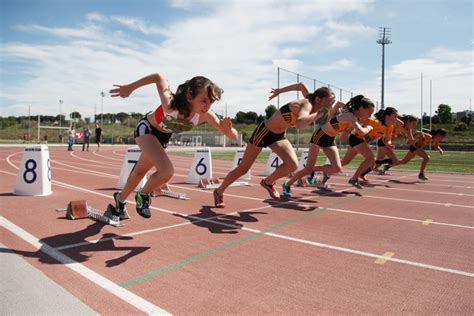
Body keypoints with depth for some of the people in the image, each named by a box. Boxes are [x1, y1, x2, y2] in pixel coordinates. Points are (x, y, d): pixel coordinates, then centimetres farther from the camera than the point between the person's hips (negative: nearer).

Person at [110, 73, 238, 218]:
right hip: (146, 128, -5)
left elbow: (234, 137, -24)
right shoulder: (171, 103, -41)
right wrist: (129, 88, -17)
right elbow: (158, 77, -26)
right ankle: (143, 195, 6)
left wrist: (228, 128, -46)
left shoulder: (206, 115, -30)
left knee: (140, 171, 22)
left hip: (164, 136, 5)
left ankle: (120, 199, 50)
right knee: (167, 171, -26)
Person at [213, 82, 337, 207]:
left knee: (293, 164, -16)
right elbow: (299, 123, -50)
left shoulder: (309, 101, -5)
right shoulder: (307, 105, -28)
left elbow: (301, 85, 14)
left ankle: (268, 182, 11)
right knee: (243, 168, 5)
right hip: (264, 132, -7)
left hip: (278, 135, 7)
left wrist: (279, 91, 18)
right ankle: (219, 192, 26)